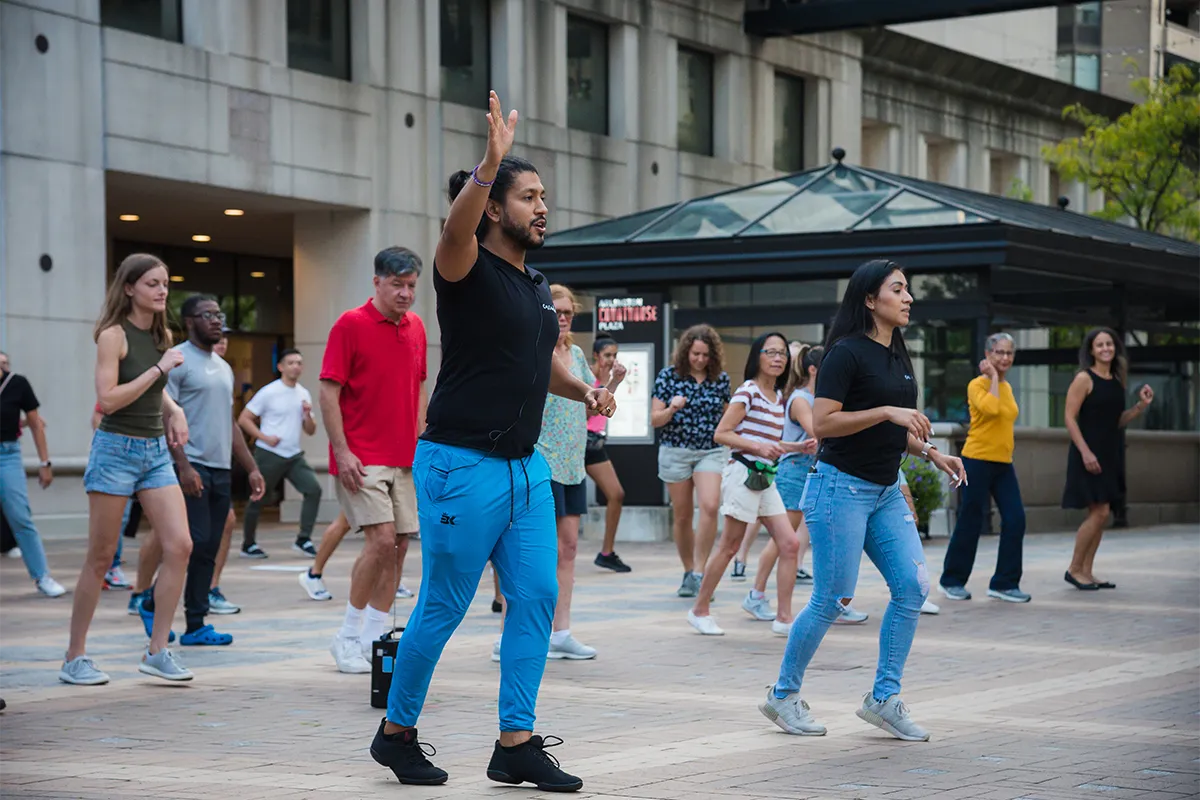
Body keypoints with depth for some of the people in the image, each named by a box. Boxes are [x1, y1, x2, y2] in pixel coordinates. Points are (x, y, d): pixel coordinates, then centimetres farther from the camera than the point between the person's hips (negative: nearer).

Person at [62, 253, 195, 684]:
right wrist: (160, 368, -17)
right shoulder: (114, 335, -10)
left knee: (179, 545, -7)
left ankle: (157, 650, 0)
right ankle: (75, 657, 10)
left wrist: (174, 409, 7)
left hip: (156, 451, 6)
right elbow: (108, 398, -18)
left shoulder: (163, 336, 10)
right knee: (101, 557, 0)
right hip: (116, 448, -6)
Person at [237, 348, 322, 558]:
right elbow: (243, 419, -6)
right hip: (269, 454, -5)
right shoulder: (269, 392, -6)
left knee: (313, 489, -13)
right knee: (257, 500, 2)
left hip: (294, 455, 5)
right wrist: (264, 437, -16)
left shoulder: (304, 395, 11)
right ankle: (248, 544, 19)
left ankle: (303, 540, -7)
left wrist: (308, 414, -6)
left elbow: (310, 431, 14)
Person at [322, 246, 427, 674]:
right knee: (382, 539, -15)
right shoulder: (351, 325, -8)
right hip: (362, 458, -6)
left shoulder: (416, 327, 10)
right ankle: (348, 636, -1)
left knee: (399, 545, 4)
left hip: (404, 459, 6)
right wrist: (342, 451, -16)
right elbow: (329, 391, -10)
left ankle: (374, 639, 12)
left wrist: (421, 441, 12)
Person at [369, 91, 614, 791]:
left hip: (526, 466, 8)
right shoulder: (467, 268, -10)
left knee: (537, 597, 4)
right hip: (463, 464, -8)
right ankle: (397, 733, 17)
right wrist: (492, 161, -49)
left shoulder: (537, 285, 15)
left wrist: (585, 391, 9)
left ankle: (516, 743, 11)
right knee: (443, 608, 0)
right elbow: (457, 227, -34)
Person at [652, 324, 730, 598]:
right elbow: (655, 420, -2)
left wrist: (733, 451, 13)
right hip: (675, 451, 0)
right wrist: (671, 409, -22)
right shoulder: (668, 375, -2)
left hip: (711, 452, 0)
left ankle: (699, 573, -15)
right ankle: (688, 572, 23)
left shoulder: (721, 379, 3)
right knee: (683, 516, 7)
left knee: (710, 506, -21)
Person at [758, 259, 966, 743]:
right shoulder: (847, 353, -13)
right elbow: (822, 424, -20)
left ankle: (883, 698, 6)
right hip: (841, 486, -8)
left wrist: (930, 453, 10)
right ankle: (783, 696, 13)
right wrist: (887, 412, -23)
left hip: (885, 491, 8)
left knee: (913, 586, -3)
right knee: (832, 600, -4)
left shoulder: (897, 356, 14)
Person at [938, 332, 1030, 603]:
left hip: (1004, 463, 7)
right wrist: (994, 377, -15)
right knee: (970, 522, -1)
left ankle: (1004, 583, 4)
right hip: (978, 461, -7)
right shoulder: (977, 385, -8)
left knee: (1015, 520, -4)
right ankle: (952, 580, 14)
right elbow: (991, 407, -27)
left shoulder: (1006, 387, 14)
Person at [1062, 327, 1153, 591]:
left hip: (1108, 454, 7)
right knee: (1099, 512, -11)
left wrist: (1141, 406, 3)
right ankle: (1074, 569, 0)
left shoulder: (1117, 381, 11)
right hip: (1088, 453, -7)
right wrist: (1085, 451, -20)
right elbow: (1070, 418, -13)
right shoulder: (1084, 379, -9)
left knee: (1100, 514, 7)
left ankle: (1086, 571, 13)